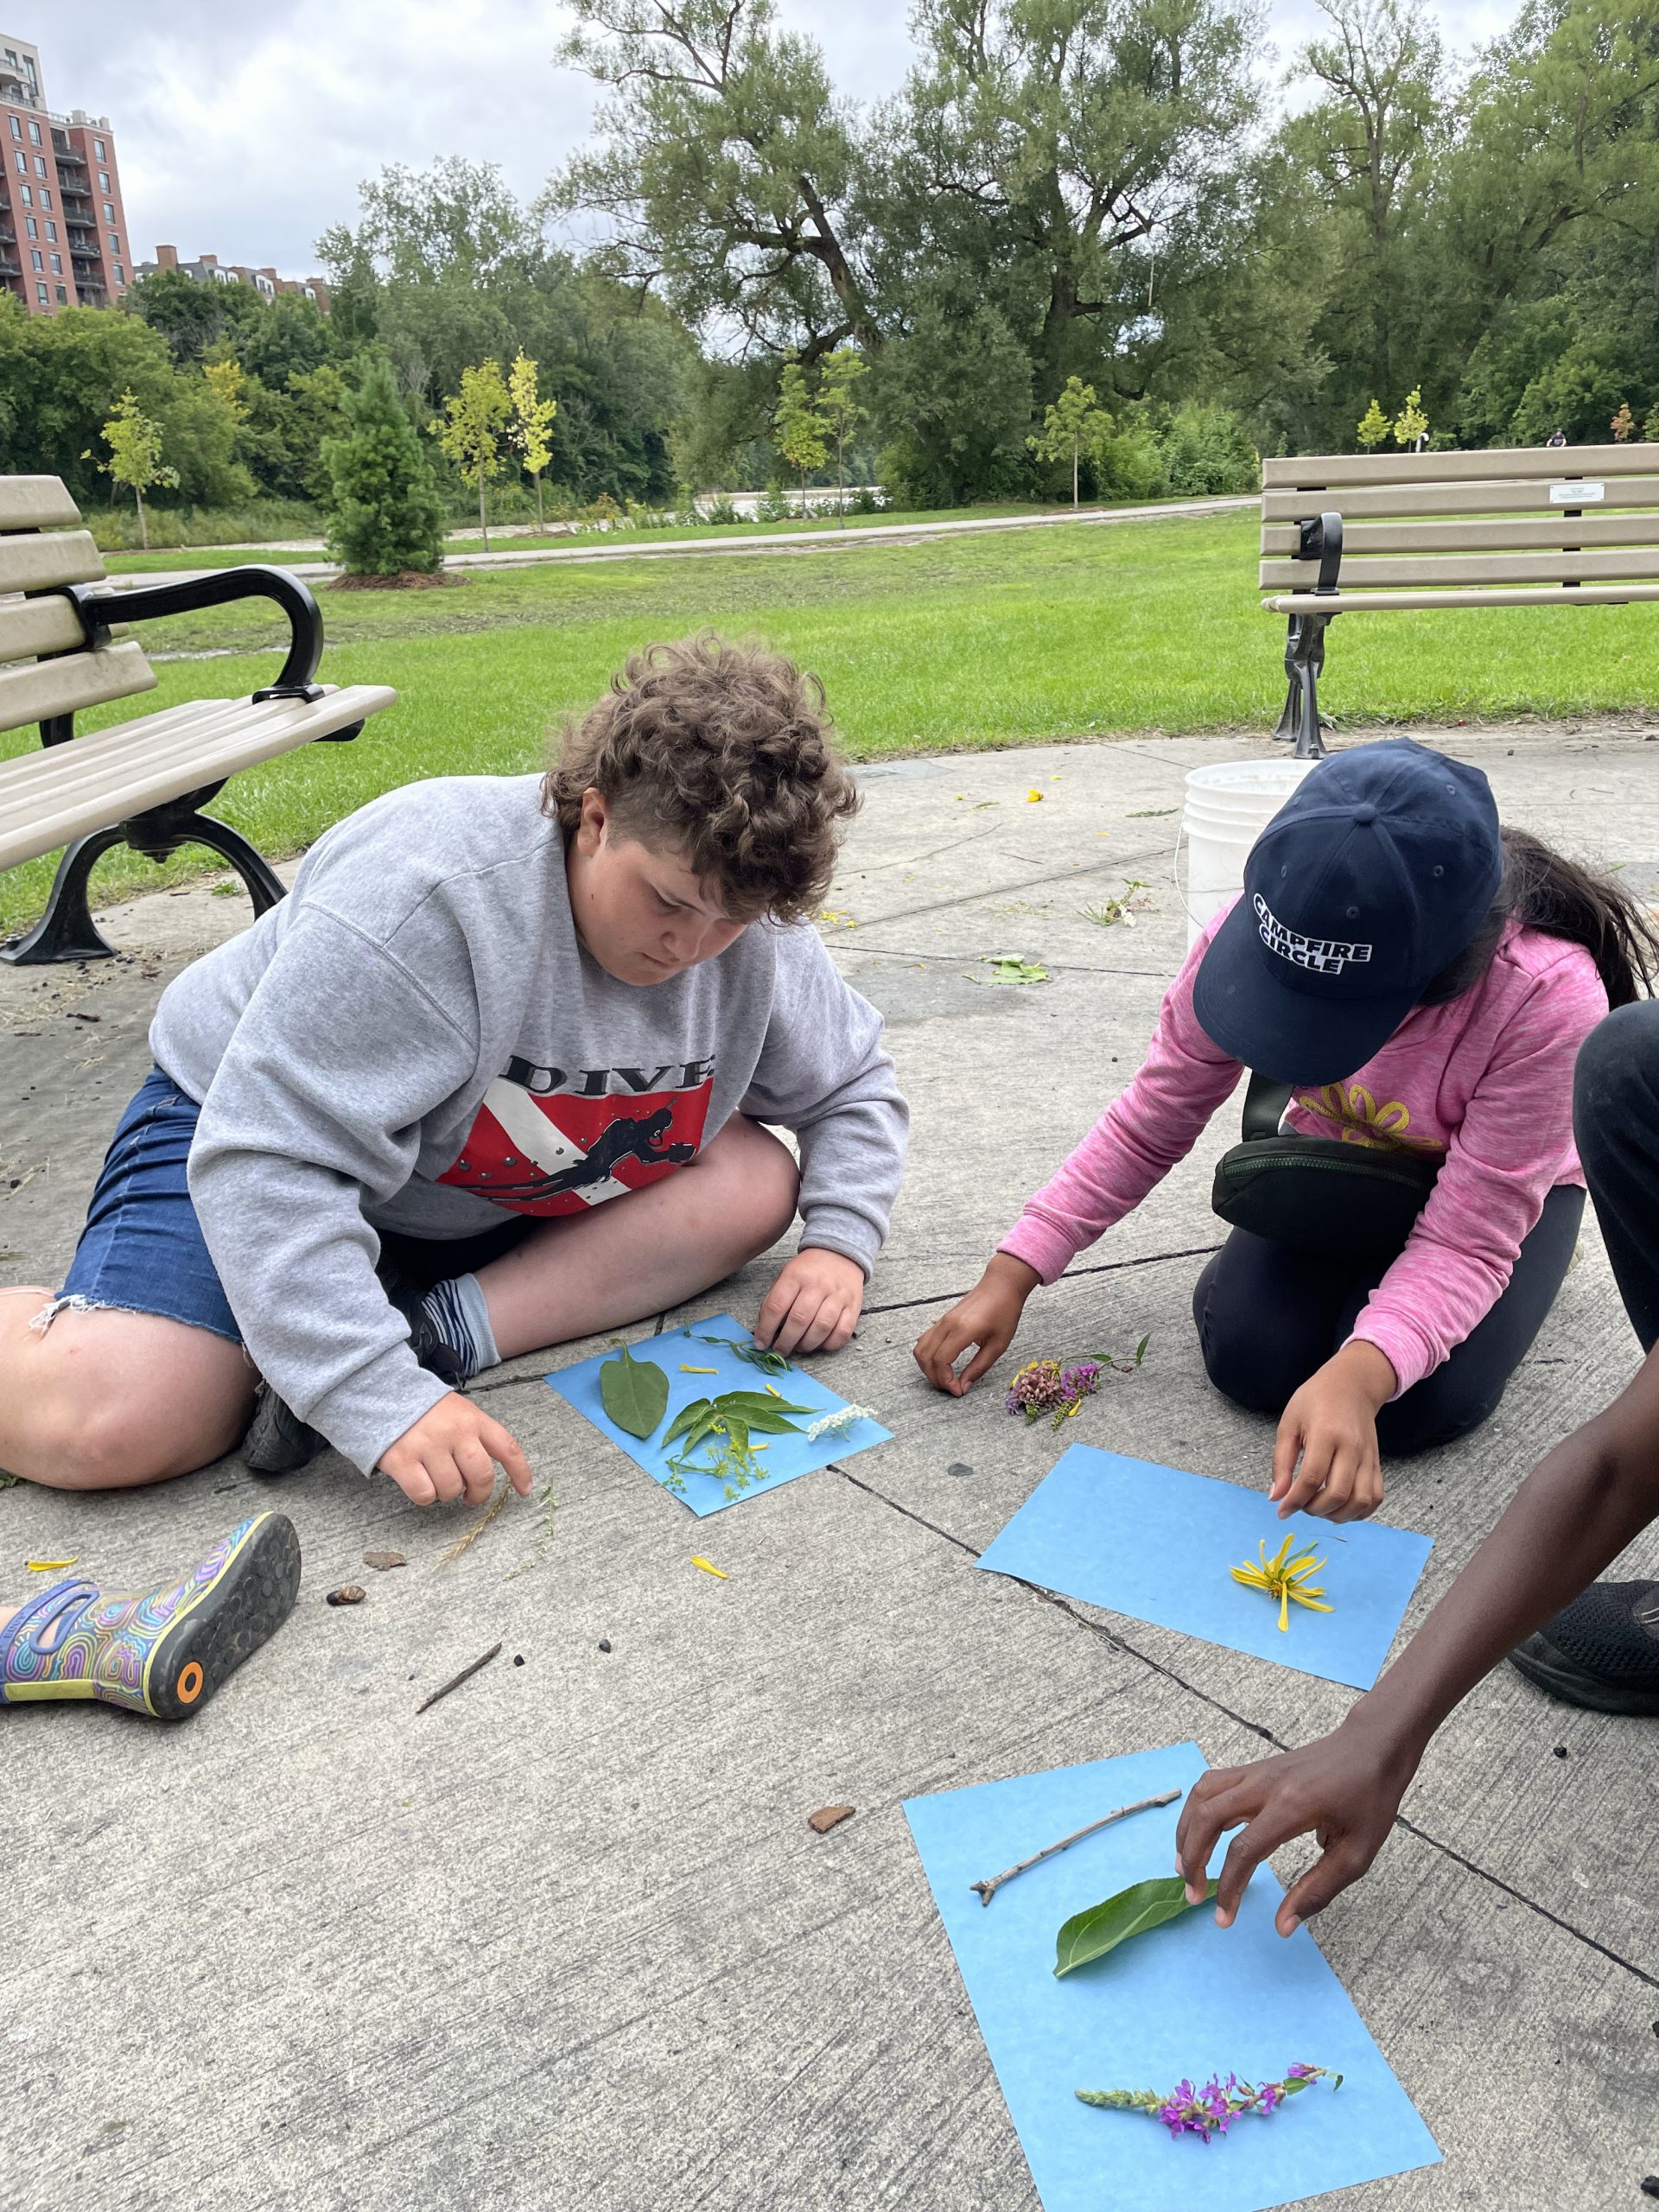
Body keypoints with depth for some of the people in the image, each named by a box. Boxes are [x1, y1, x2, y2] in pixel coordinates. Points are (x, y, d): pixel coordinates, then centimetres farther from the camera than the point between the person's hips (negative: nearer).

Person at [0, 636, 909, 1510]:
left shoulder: (751, 930, -13)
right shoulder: (421, 893, -34)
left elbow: (853, 1085, 4)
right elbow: (270, 1160, -35)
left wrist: (838, 1243, -15)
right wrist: (382, 1403, -42)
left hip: (506, 1202, 7)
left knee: (756, 1180, -19)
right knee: (107, 1425, -32)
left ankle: (447, 1331, -25)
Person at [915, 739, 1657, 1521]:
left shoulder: (1551, 999, -40)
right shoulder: (1250, 937, -31)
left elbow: (1467, 1241, -34)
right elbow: (1148, 1126, -18)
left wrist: (1357, 1373, -53)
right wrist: (1010, 1275, -23)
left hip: (1502, 1186, -2)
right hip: (1334, 1167, 3)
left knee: (1414, 1404, -24)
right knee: (1250, 1355, -19)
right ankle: (1355, 1272, 12)